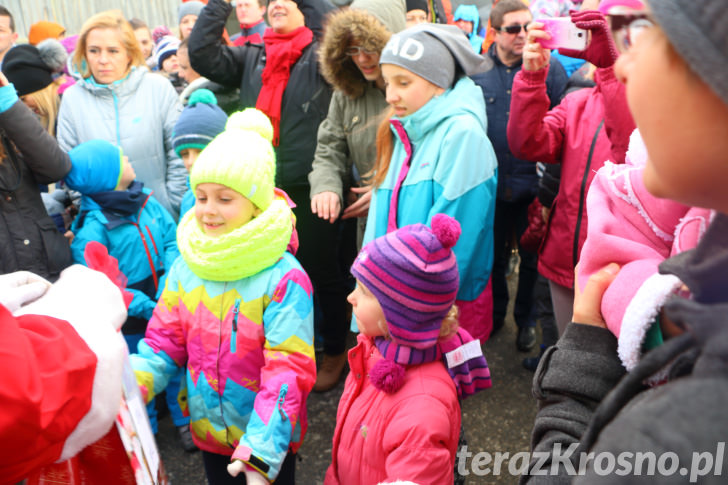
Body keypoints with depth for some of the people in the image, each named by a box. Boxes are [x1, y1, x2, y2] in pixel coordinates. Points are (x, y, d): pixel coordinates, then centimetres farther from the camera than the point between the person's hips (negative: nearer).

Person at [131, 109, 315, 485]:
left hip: (269, 439, -4)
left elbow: (288, 371, -24)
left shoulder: (284, 278, -22)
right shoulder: (186, 268, -6)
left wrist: (260, 452, -30)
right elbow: (163, 344, 0)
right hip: (207, 429, 5)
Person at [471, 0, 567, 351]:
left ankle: (527, 318, 38)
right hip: (490, 185, 1)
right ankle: (494, 312, 42)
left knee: (532, 258, 15)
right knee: (492, 256, 19)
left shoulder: (549, 68, -5)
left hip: (533, 186, -1)